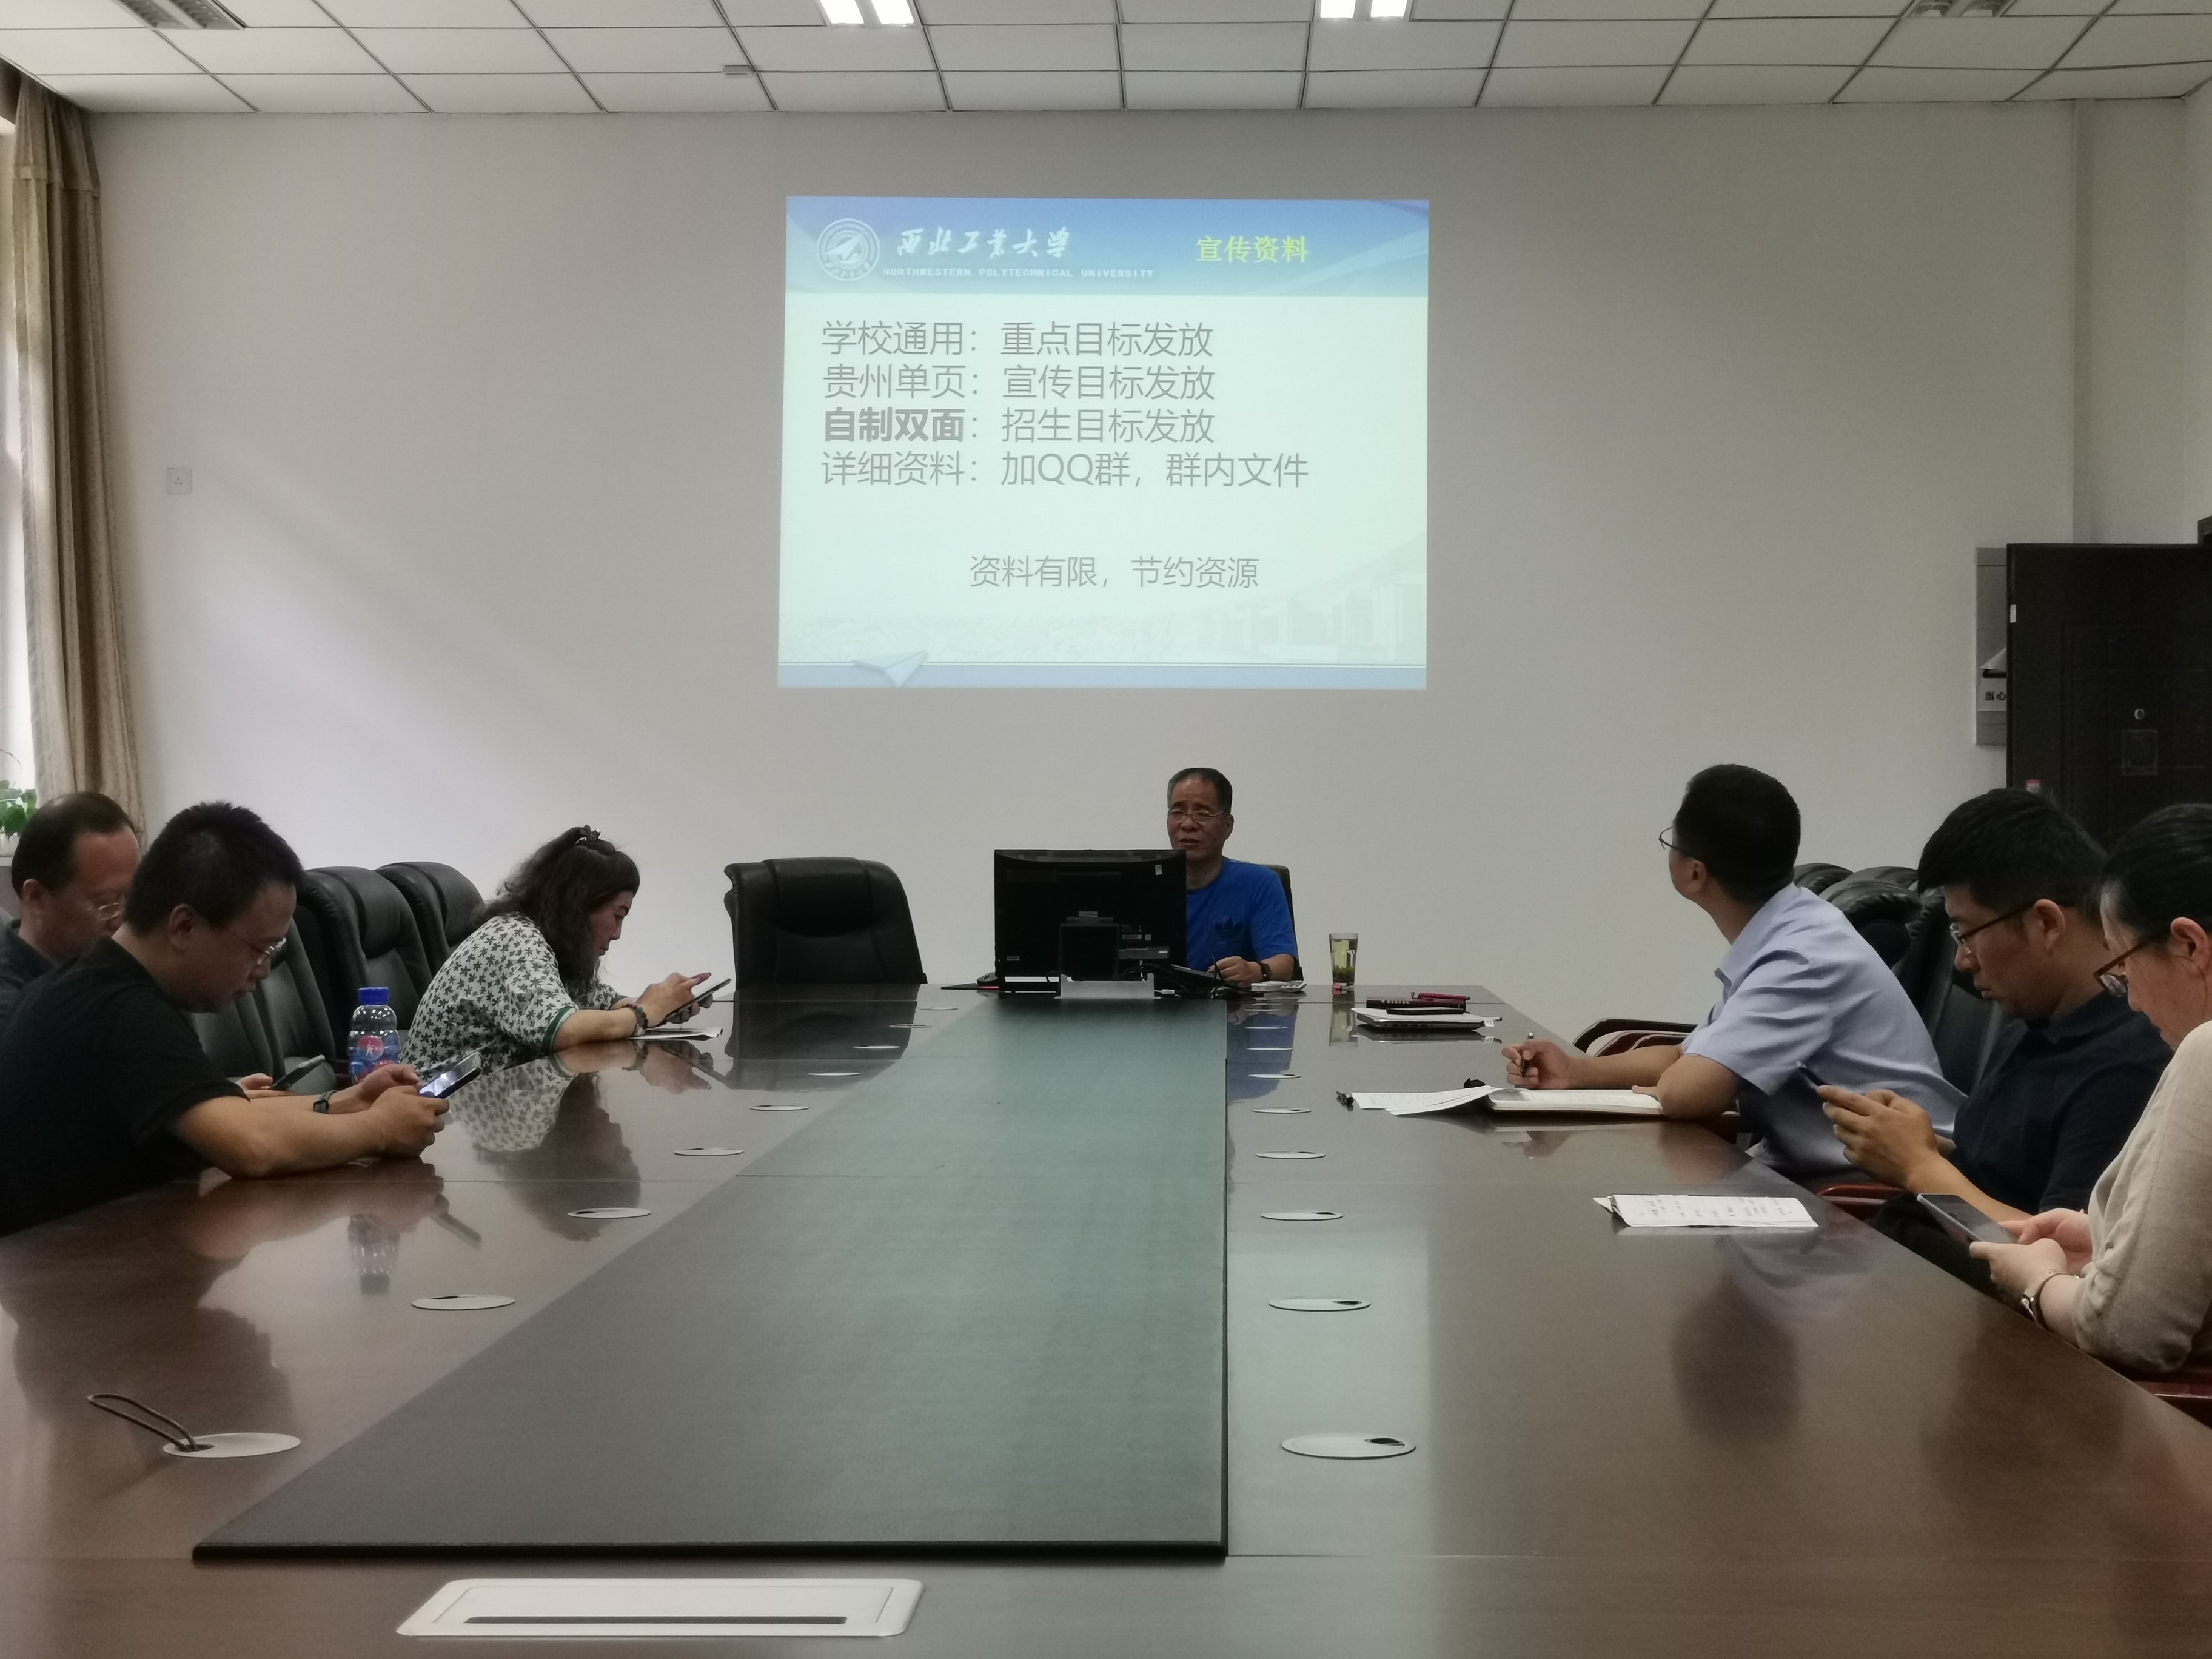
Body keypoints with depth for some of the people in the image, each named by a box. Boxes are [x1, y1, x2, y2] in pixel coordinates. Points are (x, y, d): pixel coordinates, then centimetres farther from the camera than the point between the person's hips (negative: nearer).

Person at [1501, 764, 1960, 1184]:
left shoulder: (1805, 957, -23)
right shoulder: (1782, 936, 6)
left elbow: (1684, 1091, -30)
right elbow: (1697, 1059, 18)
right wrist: (1577, 1071, 5)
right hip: (1815, 1173, 8)